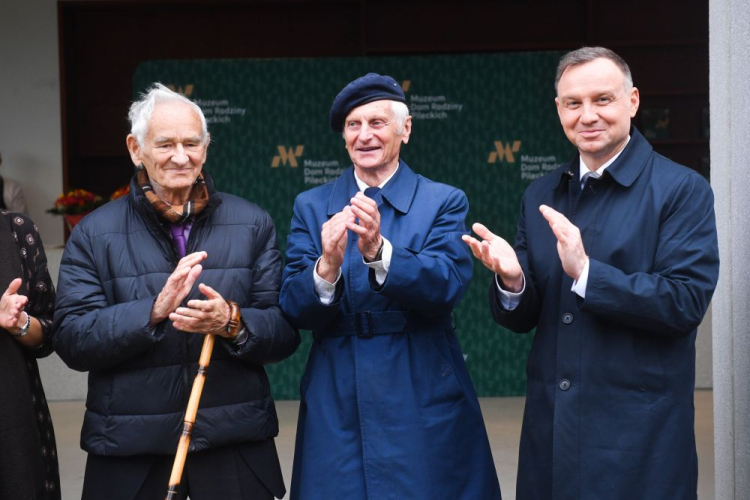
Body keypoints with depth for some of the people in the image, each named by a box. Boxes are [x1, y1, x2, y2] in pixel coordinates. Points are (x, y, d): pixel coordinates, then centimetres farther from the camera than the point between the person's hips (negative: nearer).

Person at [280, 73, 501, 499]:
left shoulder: (445, 202, 0)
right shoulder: (311, 207, 6)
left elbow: (448, 286, -15)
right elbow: (294, 310, -3)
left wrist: (378, 251, -31)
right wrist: (327, 267, -24)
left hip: (424, 403, -1)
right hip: (336, 407, 2)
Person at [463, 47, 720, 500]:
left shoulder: (682, 190, -6)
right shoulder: (540, 197, 9)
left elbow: (687, 303, -16)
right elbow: (522, 319, 10)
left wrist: (586, 272, -23)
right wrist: (511, 281, -12)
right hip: (551, 429, 5)